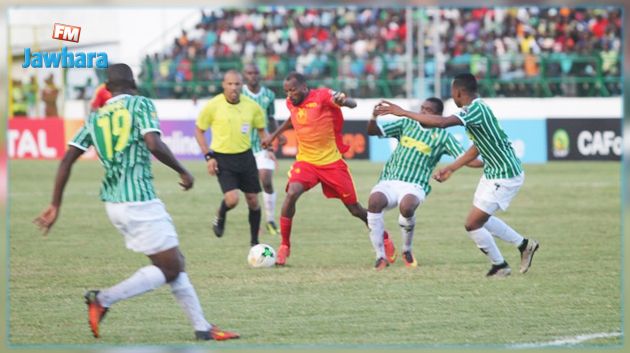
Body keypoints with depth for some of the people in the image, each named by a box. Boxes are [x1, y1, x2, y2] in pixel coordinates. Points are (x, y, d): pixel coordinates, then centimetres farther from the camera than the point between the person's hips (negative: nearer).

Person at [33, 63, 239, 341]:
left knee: (175, 264, 15)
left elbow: (67, 160, 7)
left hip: (113, 202, 7)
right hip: (140, 202, -7)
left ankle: (201, 327, 15)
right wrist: (183, 172, -5)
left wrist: (55, 206, 11)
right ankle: (103, 299, -12)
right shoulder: (141, 105, -3)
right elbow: (153, 144, -19)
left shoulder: (95, 118, 13)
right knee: (170, 270, 0)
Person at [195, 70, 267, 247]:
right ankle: (220, 218, 16)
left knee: (253, 200, 6)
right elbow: (199, 130, 0)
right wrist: (208, 156, -8)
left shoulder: (252, 106, -4)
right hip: (222, 158, -3)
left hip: (245, 156, 3)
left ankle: (254, 241, 23)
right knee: (232, 199, -19)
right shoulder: (213, 106, -11)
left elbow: (261, 131, 11)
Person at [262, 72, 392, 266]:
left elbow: (352, 104, -30)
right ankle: (284, 246, -15)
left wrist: (343, 100, -53)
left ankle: (384, 239, 31)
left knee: (355, 209, 5)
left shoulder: (322, 96, -16)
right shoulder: (291, 103, 0)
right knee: (292, 193, -26)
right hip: (305, 162, 3)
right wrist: (274, 135, 23)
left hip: (332, 162, -3)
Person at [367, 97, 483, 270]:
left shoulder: (442, 137, 8)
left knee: (407, 207, -37)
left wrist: (486, 163, -15)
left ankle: (407, 250, -6)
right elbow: (373, 131, 15)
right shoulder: (406, 124, 16)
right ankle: (380, 257, -22)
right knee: (374, 201, -32)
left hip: (414, 186, -2)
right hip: (388, 182, 2)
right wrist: (373, 118, -6)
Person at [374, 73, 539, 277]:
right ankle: (524, 245, 33)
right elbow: (477, 148, 19)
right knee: (481, 219, 23)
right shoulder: (475, 109, 7)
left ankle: (500, 266, 13)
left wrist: (404, 113, -32)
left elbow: (441, 122, -36)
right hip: (493, 173, 10)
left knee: (472, 224, -4)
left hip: (504, 176, -10)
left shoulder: (477, 109, -24)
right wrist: (452, 168, 20)